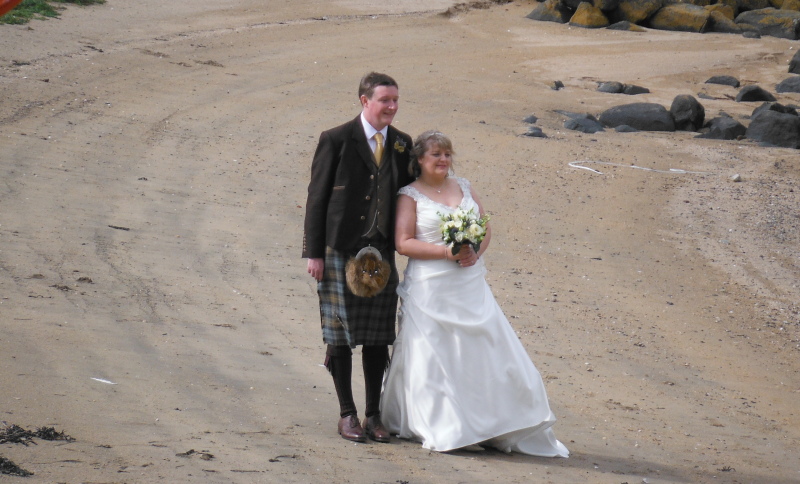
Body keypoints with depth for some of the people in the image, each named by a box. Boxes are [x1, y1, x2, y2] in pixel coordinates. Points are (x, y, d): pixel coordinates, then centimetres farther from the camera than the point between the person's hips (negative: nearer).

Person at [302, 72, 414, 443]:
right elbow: (316, 198, -3)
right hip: (340, 249, -4)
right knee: (340, 335, 2)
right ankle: (347, 414, 11)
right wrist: (314, 252, -7)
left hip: (382, 251, 4)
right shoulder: (336, 141, -4)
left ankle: (374, 415, 14)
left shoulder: (402, 145, 8)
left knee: (378, 336, 6)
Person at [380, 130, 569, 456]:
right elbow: (403, 243, -9)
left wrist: (476, 252, -7)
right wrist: (446, 252, -17)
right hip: (431, 289, -4)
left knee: (485, 352, 1)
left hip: (471, 286, 4)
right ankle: (442, 431, 5)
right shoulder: (410, 196, -1)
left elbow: (486, 227, 13)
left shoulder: (463, 187, 14)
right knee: (433, 357, -2)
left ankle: (496, 428, 5)